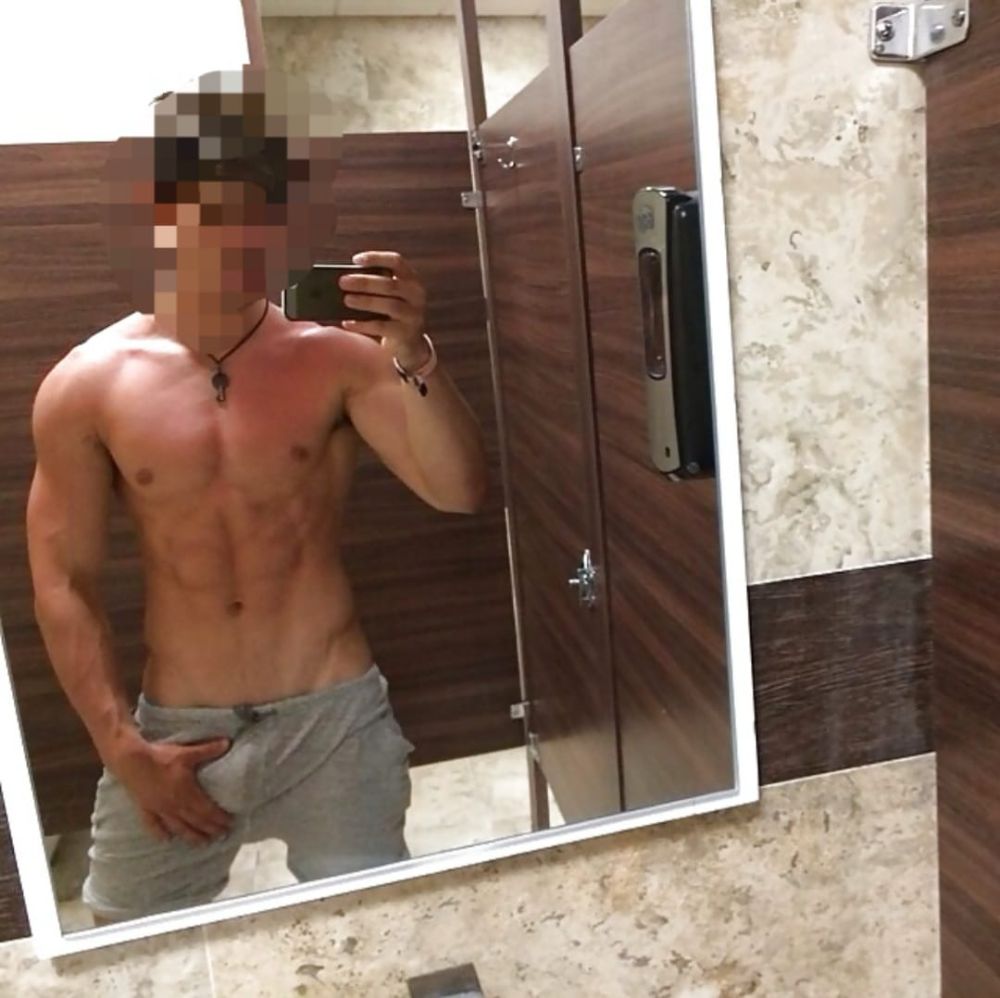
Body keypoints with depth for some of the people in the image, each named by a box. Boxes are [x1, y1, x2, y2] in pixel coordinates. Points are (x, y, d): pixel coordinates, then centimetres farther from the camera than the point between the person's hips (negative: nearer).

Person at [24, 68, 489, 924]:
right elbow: (64, 582, -1)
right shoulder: (86, 386, -5)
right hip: (174, 729, 1)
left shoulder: (336, 356, -7)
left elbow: (460, 493, -12)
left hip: (333, 717, -1)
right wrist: (125, 750, -3)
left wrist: (414, 356, -27)